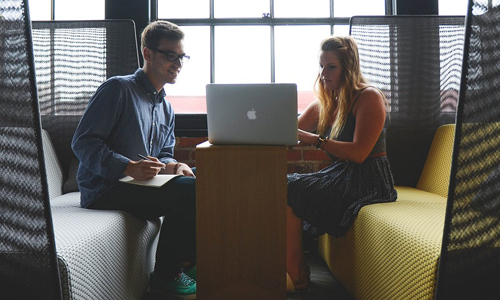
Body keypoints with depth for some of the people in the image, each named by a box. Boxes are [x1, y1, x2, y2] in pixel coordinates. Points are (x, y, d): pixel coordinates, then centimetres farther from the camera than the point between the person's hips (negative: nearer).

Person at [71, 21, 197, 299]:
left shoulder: (166, 109, 18)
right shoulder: (118, 89, -8)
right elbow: (83, 142, -14)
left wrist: (171, 165, -7)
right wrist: (129, 167, -28)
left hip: (142, 183, 8)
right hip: (104, 189, -8)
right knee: (188, 191, -25)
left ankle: (187, 259, 5)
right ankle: (165, 276, -9)